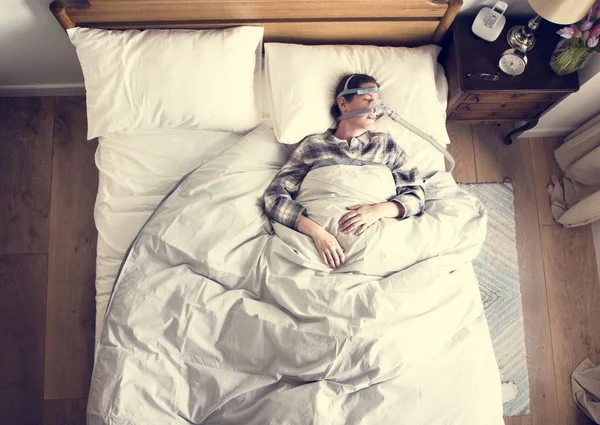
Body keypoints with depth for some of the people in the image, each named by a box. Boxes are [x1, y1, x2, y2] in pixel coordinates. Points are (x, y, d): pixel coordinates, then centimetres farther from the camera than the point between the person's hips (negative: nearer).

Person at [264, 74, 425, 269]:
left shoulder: (385, 144, 15)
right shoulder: (312, 145, 7)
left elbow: (416, 194, 9)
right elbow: (275, 196, -2)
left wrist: (379, 210, -12)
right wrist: (316, 231, -18)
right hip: (326, 236, -1)